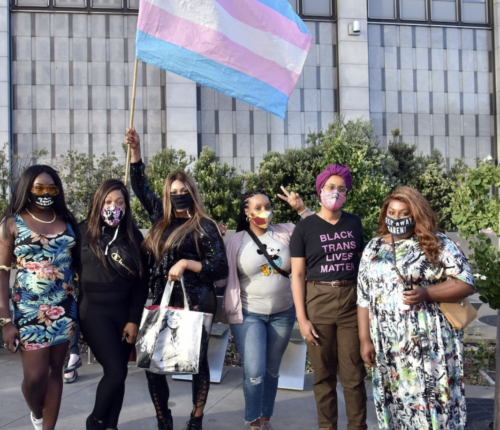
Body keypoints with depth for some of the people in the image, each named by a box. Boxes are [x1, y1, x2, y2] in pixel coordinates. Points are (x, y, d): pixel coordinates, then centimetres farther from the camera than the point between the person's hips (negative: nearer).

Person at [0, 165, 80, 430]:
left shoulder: (67, 221, 6)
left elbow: (78, 263, 9)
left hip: (64, 307, 3)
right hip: (29, 308, -3)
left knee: (55, 370, 9)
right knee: (35, 375, -1)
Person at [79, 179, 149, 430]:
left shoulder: (134, 236, 3)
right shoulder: (84, 232, -2)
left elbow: (141, 281, 3)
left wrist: (134, 319, -2)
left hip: (124, 312, 3)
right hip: (94, 311, -3)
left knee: (118, 373, 7)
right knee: (115, 371, -10)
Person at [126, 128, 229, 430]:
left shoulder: (205, 227, -5)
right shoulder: (162, 219, 10)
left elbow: (221, 269, -8)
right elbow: (141, 187, 19)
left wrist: (186, 263, -19)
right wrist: (135, 149, 12)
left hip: (196, 303, -5)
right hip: (163, 301, 5)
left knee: (198, 361, 6)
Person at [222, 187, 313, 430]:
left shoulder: (286, 232, -2)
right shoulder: (236, 241, -6)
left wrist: (301, 209, -11)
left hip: (283, 314, 3)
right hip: (249, 314, -2)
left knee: (272, 370, 16)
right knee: (254, 372, -7)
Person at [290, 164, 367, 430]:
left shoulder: (354, 223, 7)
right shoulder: (304, 228, -2)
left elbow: (362, 263, 14)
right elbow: (297, 275, -2)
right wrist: (301, 318, -8)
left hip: (351, 302, 2)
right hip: (318, 303, -2)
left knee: (354, 373, 5)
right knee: (324, 374, 8)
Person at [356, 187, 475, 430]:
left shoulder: (437, 244, -2)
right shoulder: (373, 249, 8)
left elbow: (465, 283, -6)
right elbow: (364, 298, 8)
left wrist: (426, 293, -20)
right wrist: (365, 339, 2)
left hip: (431, 342, -3)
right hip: (388, 345, 3)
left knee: (433, 398, 1)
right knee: (395, 401, 10)